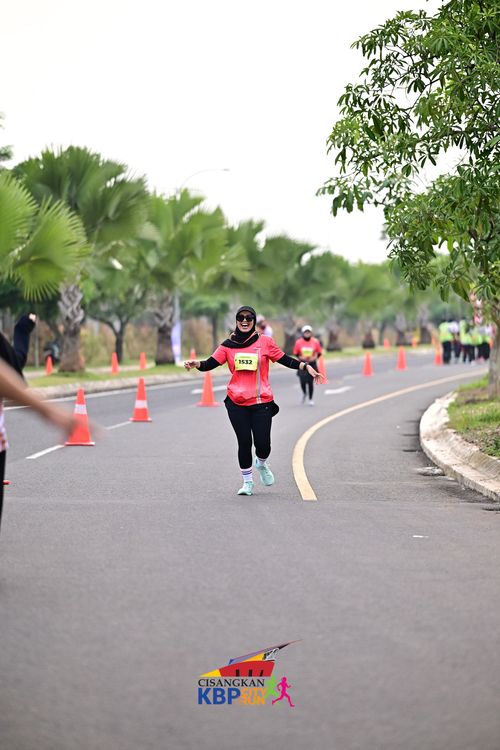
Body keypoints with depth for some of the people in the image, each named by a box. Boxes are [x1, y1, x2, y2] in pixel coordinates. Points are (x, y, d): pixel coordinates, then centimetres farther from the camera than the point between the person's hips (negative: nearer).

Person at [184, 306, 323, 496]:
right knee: (244, 443, 0)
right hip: (237, 403, 1)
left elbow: (285, 360, 6)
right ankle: (247, 482, 17)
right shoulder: (228, 345, 6)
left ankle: (261, 464, 31)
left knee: (263, 444, -5)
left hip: (262, 402, -1)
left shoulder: (265, 342, 3)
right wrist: (196, 364, -19)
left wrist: (306, 366, -4)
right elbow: (211, 363, 0)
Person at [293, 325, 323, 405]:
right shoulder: (298, 342, -2)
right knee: (303, 381, -8)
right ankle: (304, 393, 26)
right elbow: (295, 353, 7)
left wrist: (315, 358, -11)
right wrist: (301, 357, -11)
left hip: (312, 364, 0)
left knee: (310, 382, -1)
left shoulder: (315, 342, -3)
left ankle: (310, 399, 13)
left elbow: (319, 352, 7)